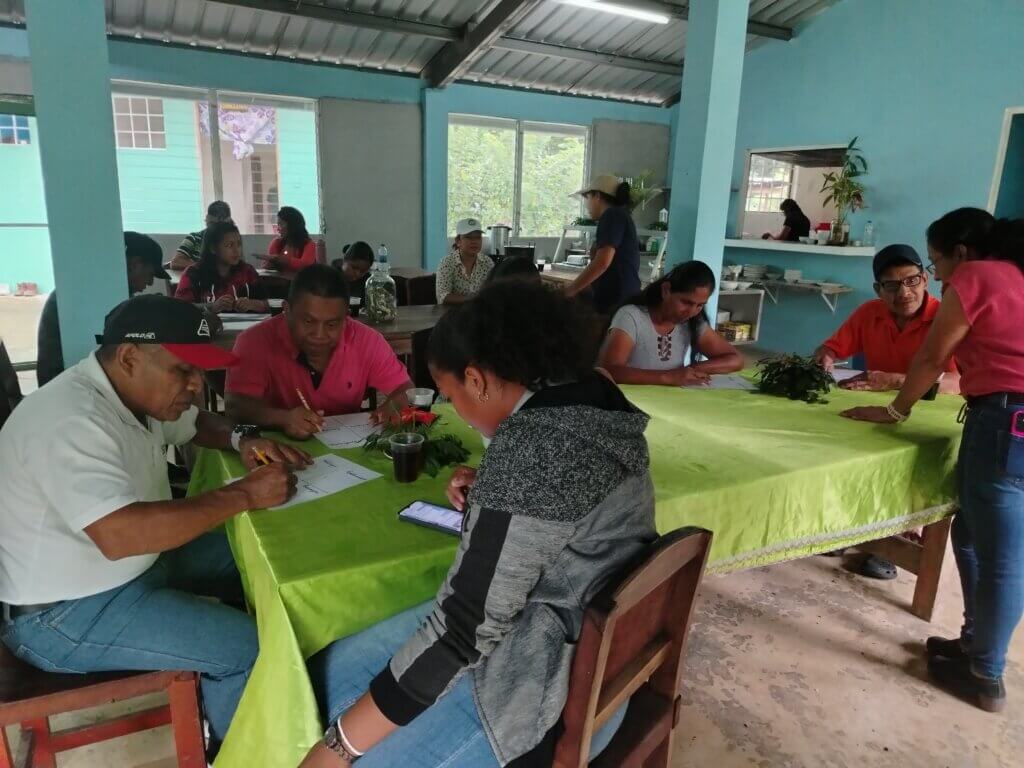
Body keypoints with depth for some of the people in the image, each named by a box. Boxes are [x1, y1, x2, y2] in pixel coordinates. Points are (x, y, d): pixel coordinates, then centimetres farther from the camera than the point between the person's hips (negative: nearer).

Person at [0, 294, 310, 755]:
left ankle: (226, 696, 26)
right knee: (249, 647, -18)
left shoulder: (133, 390, -2)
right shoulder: (71, 422, -31)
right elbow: (120, 535, -42)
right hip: (69, 613, -9)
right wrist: (244, 495, -35)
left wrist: (242, 439, -6)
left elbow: (196, 423, 16)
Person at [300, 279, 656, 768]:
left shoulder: (533, 444, -28)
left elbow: (469, 623, -25)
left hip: (552, 671, -9)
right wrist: (484, 497, 4)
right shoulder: (591, 399, 2)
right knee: (326, 675, 10)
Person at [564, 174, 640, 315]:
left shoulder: (613, 215, -7)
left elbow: (602, 262, -19)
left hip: (617, 301, -9)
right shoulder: (618, 216, 22)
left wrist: (570, 290, -9)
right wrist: (579, 288, 23)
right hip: (622, 298, 9)